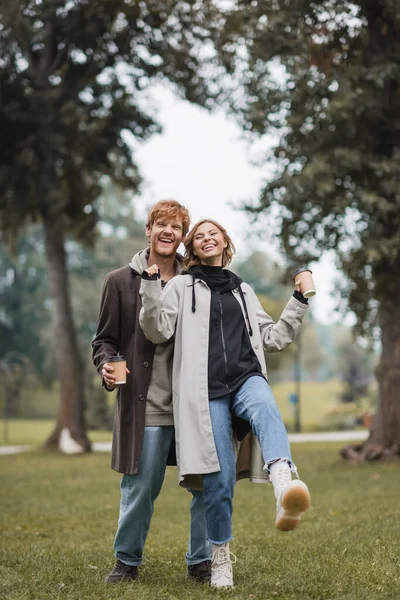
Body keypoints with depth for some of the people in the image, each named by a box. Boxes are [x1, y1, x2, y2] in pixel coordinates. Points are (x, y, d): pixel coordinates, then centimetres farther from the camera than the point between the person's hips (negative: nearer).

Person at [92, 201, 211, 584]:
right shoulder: (121, 282, 5)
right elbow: (104, 339, 7)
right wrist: (106, 366, -14)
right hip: (145, 406, -2)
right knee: (140, 489, 2)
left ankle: (201, 562, 20)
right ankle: (127, 561, 23)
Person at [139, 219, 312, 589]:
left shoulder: (243, 291, 28)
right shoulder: (182, 286, 17)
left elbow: (274, 337, 27)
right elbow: (158, 332, 3)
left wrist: (299, 302, 21)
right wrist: (150, 286, -8)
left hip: (246, 378, 2)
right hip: (206, 389, -1)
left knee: (266, 409, -36)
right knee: (219, 476, -9)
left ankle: (285, 489, -63)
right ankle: (221, 558, 10)